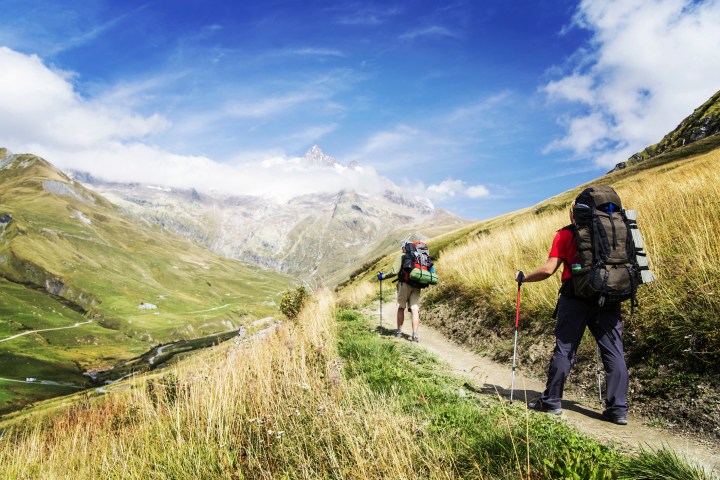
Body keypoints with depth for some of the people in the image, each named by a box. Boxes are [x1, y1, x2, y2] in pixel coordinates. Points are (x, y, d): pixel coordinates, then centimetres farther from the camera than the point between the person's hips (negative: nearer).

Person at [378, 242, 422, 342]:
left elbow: (395, 271, -10)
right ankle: (414, 335, -12)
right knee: (415, 310, -2)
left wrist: (383, 276, 2)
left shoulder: (401, 256, 2)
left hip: (405, 284, -3)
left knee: (401, 308, 12)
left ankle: (399, 331, 18)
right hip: (416, 286, 3)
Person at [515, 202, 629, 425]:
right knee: (614, 352, 7)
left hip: (576, 298, -3)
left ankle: (551, 401, 15)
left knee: (564, 349, 5)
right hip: (609, 299, 4)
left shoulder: (565, 234, 1)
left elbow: (548, 269, -5)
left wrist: (523, 278, 10)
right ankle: (618, 410, 8)